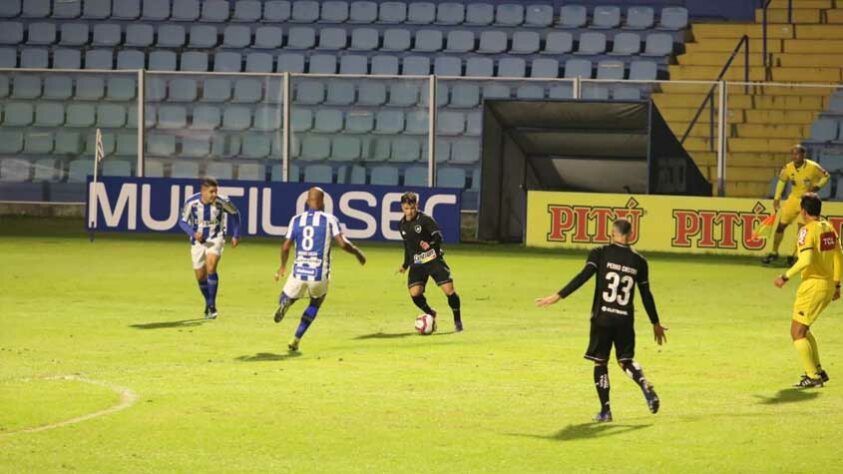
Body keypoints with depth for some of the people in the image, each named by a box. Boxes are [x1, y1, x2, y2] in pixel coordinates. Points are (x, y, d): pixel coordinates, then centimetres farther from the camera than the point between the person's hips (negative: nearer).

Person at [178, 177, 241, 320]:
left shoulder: (222, 201, -19)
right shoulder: (191, 202, -20)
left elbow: (234, 213, 2)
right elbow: (183, 221, -7)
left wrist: (236, 235, 3)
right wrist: (193, 233, -25)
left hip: (216, 239, -2)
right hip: (198, 241, 2)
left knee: (211, 268, -24)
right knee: (200, 276, 5)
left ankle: (212, 305, -13)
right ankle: (208, 303, 31)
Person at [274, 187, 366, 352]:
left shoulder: (296, 220, 6)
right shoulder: (329, 220, -2)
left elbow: (286, 247, 5)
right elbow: (342, 243, -11)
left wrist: (283, 266, 23)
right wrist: (357, 252, 9)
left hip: (299, 272, 1)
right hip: (319, 274, -1)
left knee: (287, 297, 23)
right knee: (315, 304, 25)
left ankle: (284, 302, -18)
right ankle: (296, 340, 15)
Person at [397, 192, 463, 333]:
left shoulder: (425, 219, -8)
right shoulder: (402, 225, 9)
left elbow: (438, 236, -14)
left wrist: (431, 245, -34)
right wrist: (405, 265, 25)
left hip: (433, 259, -4)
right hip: (416, 263, 4)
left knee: (449, 289, -11)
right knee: (415, 293, -13)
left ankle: (457, 320, 9)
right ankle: (431, 314, 16)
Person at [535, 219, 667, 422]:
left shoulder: (600, 254, -2)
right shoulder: (639, 261, 6)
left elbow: (582, 277, -12)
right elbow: (646, 295, 9)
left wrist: (557, 297, -12)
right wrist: (656, 324, 19)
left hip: (602, 317, -2)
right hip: (625, 319, 2)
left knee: (600, 362, 7)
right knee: (626, 360, 15)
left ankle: (605, 410, 4)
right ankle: (647, 388, -11)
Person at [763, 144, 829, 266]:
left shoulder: (813, 167, -22)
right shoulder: (788, 168, -11)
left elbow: (825, 176, -6)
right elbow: (782, 181, 8)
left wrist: (816, 187, -23)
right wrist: (777, 198, 4)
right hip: (794, 199, 3)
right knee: (781, 225, 3)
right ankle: (774, 253, 19)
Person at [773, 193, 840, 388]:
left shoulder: (808, 230, -15)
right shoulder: (829, 228, 9)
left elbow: (806, 260, -26)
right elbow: (838, 257, 14)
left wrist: (786, 277, -17)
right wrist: (836, 285, 22)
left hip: (813, 285, -9)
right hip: (828, 285, 9)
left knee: (797, 333, -1)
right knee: (803, 329, 23)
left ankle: (813, 377, -4)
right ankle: (818, 371, 23)